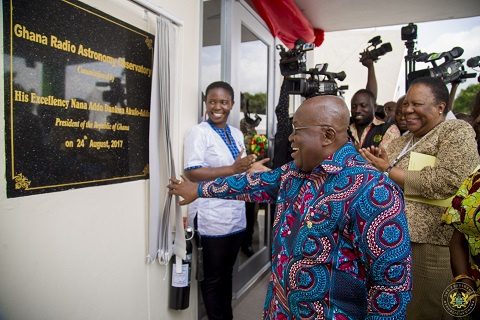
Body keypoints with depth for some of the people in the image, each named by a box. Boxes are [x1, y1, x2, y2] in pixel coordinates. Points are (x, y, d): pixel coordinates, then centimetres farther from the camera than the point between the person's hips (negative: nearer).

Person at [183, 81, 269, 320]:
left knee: (227, 273, 23)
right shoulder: (198, 132, -11)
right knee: (213, 277, 11)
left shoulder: (237, 134, 11)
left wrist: (252, 168, -2)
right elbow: (191, 172, -22)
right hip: (213, 218, -7)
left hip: (236, 215, 7)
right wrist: (233, 169, -27)